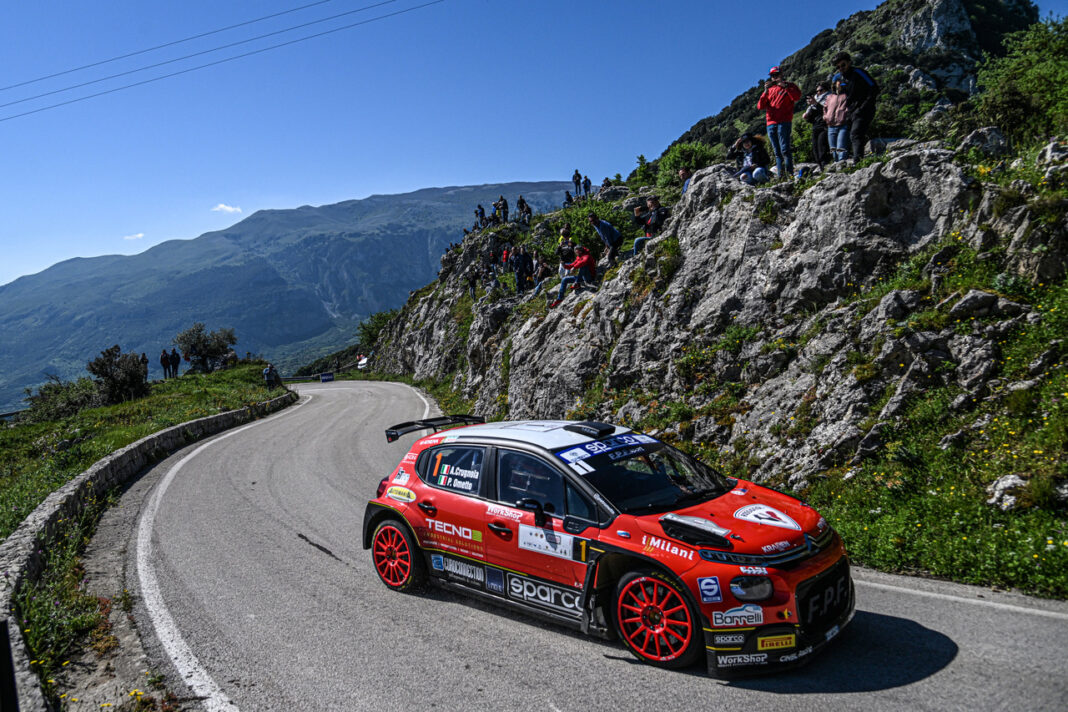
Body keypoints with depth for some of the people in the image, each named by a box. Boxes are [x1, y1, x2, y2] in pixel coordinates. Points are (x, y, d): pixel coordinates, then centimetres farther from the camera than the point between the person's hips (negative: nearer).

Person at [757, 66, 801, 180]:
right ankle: (781, 175, 4)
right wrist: (765, 92, -5)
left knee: (785, 149, -15)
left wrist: (785, 86, -14)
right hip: (771, 124, 5)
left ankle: (789, 173, -18)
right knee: (777, 152, 4)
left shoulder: (789, 86, 10)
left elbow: (797, 97, -9)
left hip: (784, 122, -5)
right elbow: (760, 106, 9)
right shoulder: (770, 89, 21)